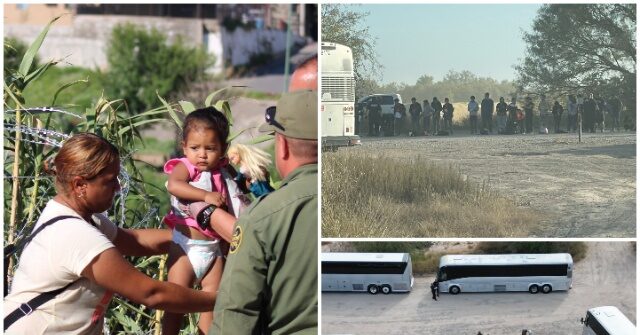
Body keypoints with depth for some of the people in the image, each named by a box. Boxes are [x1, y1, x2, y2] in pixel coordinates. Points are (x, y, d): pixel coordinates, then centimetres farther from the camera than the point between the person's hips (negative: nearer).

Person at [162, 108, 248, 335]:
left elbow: (236, 207, 20)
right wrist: (206, 195, -36)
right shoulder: (185, 167, -8)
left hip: (214, 248, 5)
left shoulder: (224, 174, 7)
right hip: (186, 246, -5)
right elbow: (173, 185, -32)